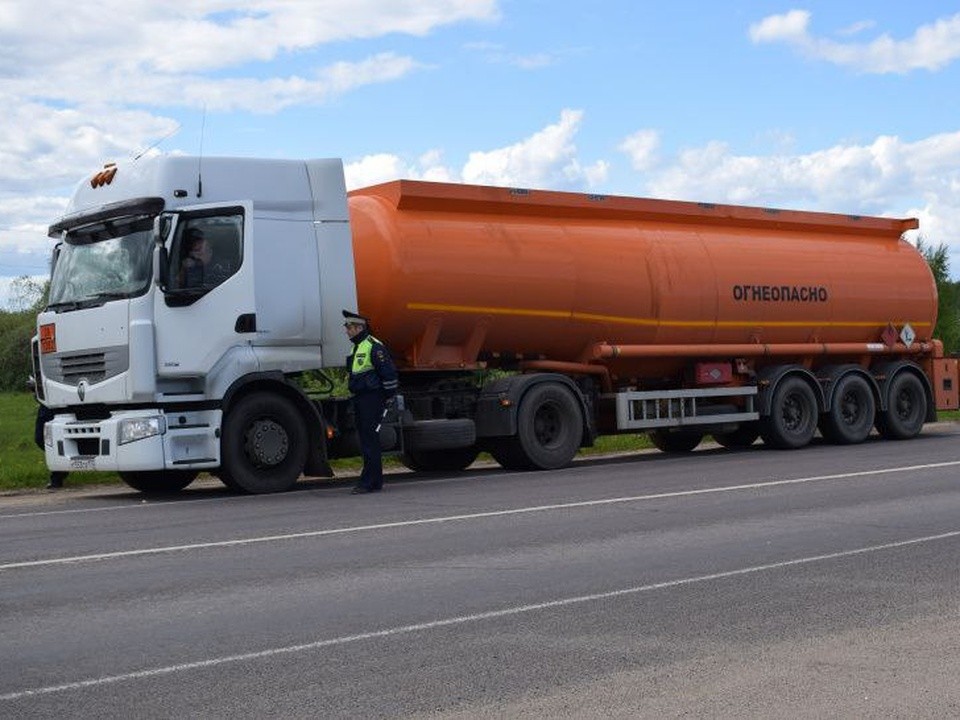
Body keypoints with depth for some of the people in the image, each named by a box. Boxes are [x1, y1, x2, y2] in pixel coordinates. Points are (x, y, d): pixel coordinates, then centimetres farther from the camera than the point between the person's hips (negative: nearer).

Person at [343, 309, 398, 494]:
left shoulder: (374, 346, -13)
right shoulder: (356, 347, 19)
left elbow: (389, 372, -16)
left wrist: (389, 396, -12)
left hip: (372, 399, -10)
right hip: (360, 399, 10)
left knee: (370, 440, -9)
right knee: (365, 439, 10)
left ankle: (369, 481, -9)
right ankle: (375, 481, 15)